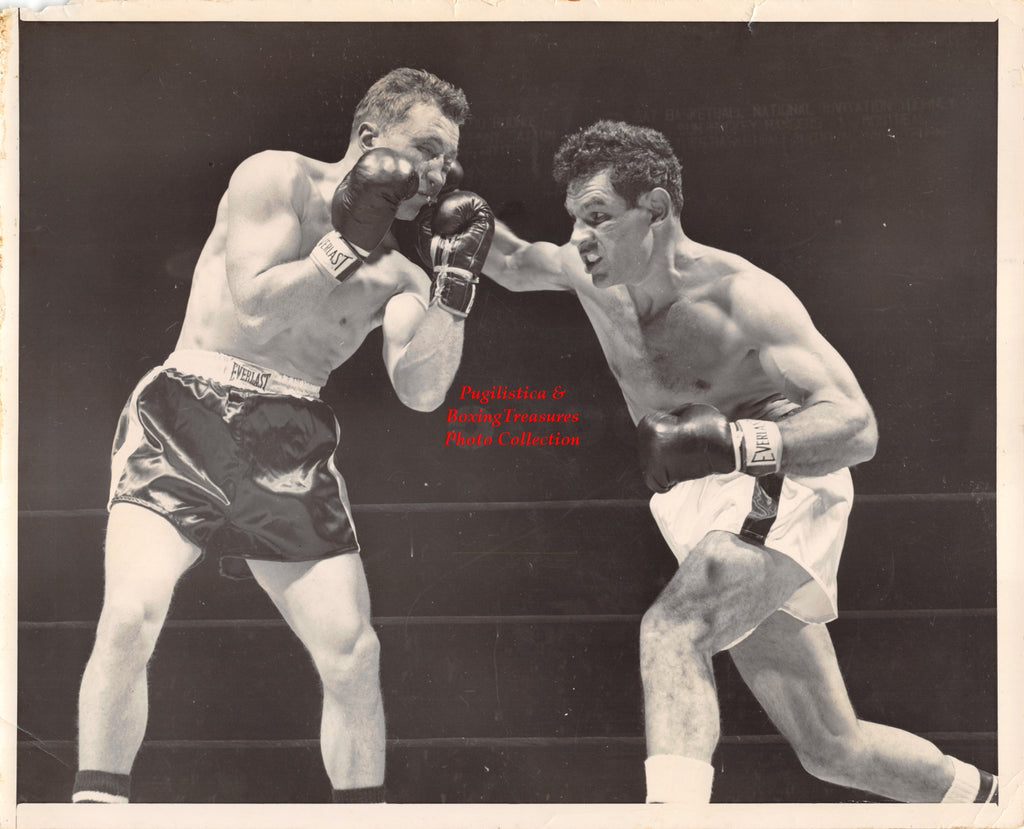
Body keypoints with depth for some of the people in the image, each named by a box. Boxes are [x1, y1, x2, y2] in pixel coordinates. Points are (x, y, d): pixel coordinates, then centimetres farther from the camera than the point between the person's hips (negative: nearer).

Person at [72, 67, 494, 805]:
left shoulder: (398, 275, 11)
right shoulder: (277, 178, -1)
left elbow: (422, 392, -2)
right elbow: (256, 310, -12)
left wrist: (457, 278, -6)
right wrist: (351, 243, -14)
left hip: (291, 453, 4)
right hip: (184, 420, -4)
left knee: (353, 655, -1)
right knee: (131, 618, -22)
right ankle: (98, 801, -5)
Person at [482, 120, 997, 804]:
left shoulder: (740, 294, -20)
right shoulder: (593, 274, 0)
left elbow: (857, 428, -28)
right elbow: (513, 265, 21)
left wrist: (732, 442, -44)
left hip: (785, 489, -7)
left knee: (671, 630, -36)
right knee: (832, 748, 15)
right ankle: (980, 794, 37)